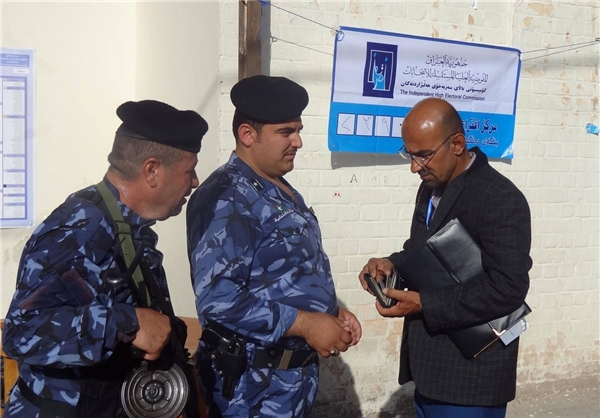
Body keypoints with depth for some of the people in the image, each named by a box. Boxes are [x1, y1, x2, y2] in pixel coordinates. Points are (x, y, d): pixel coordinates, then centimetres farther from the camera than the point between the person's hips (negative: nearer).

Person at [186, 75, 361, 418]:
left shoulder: (284, 193, 11)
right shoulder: (227, 199, -18)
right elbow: (218, 298, -27)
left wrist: (333, 313, 4)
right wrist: (304, 324, -23)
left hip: (299, 369, 9)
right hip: (256, 380, -9)